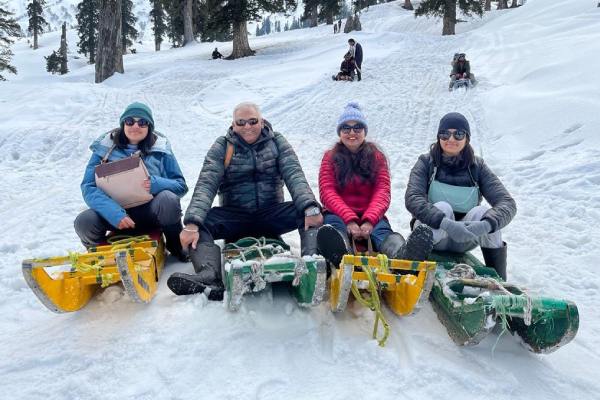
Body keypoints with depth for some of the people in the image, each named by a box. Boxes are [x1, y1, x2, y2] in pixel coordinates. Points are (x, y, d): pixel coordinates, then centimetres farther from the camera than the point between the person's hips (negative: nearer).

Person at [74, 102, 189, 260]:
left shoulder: (160, 148, 0)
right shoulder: (105, 148, -1)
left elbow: (181, 186, -1)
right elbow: (89, 187, -9)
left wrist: (156, 184, -24)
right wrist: (114, 213, -28)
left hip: (150, 212, 0)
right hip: (117, 212, 1)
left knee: (168, 198, -32)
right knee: (84, 222, -27)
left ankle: (177, 246, -3)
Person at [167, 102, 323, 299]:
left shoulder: (276, 141, 4)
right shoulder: (222, 146, 1)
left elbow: (294, 176, -10)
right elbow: (206, 185, -12)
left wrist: (310, 208, -32)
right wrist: (192, 224, -30)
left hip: (271, 215, 0)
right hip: (234, 216, 0)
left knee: (311, 213, -26)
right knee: (200, 222, -28)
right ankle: (210, 274, -49)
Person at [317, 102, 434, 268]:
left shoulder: (377, 157, 11)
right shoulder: (330, 157, 9)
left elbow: (382, 192, -3)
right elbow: (327, 192, -6)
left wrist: (369, 220, -25)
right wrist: (350, 220, -24)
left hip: (370, 216, 1)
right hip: (339, 215, -1)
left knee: (382, 229, -33)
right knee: (334, 225, -36)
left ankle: (402, 254, -68)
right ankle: (341, 253, -72)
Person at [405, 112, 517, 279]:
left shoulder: (477, 166, -1)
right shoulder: (427, 162, -5)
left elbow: (507, 203, -12)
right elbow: (412, 199, -21)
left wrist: (486, 224, -35)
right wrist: (446, 223, -37)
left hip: (464, 240, 2)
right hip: (433, 234, -2)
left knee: (482, 212, -25)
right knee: (442, 207, -28)